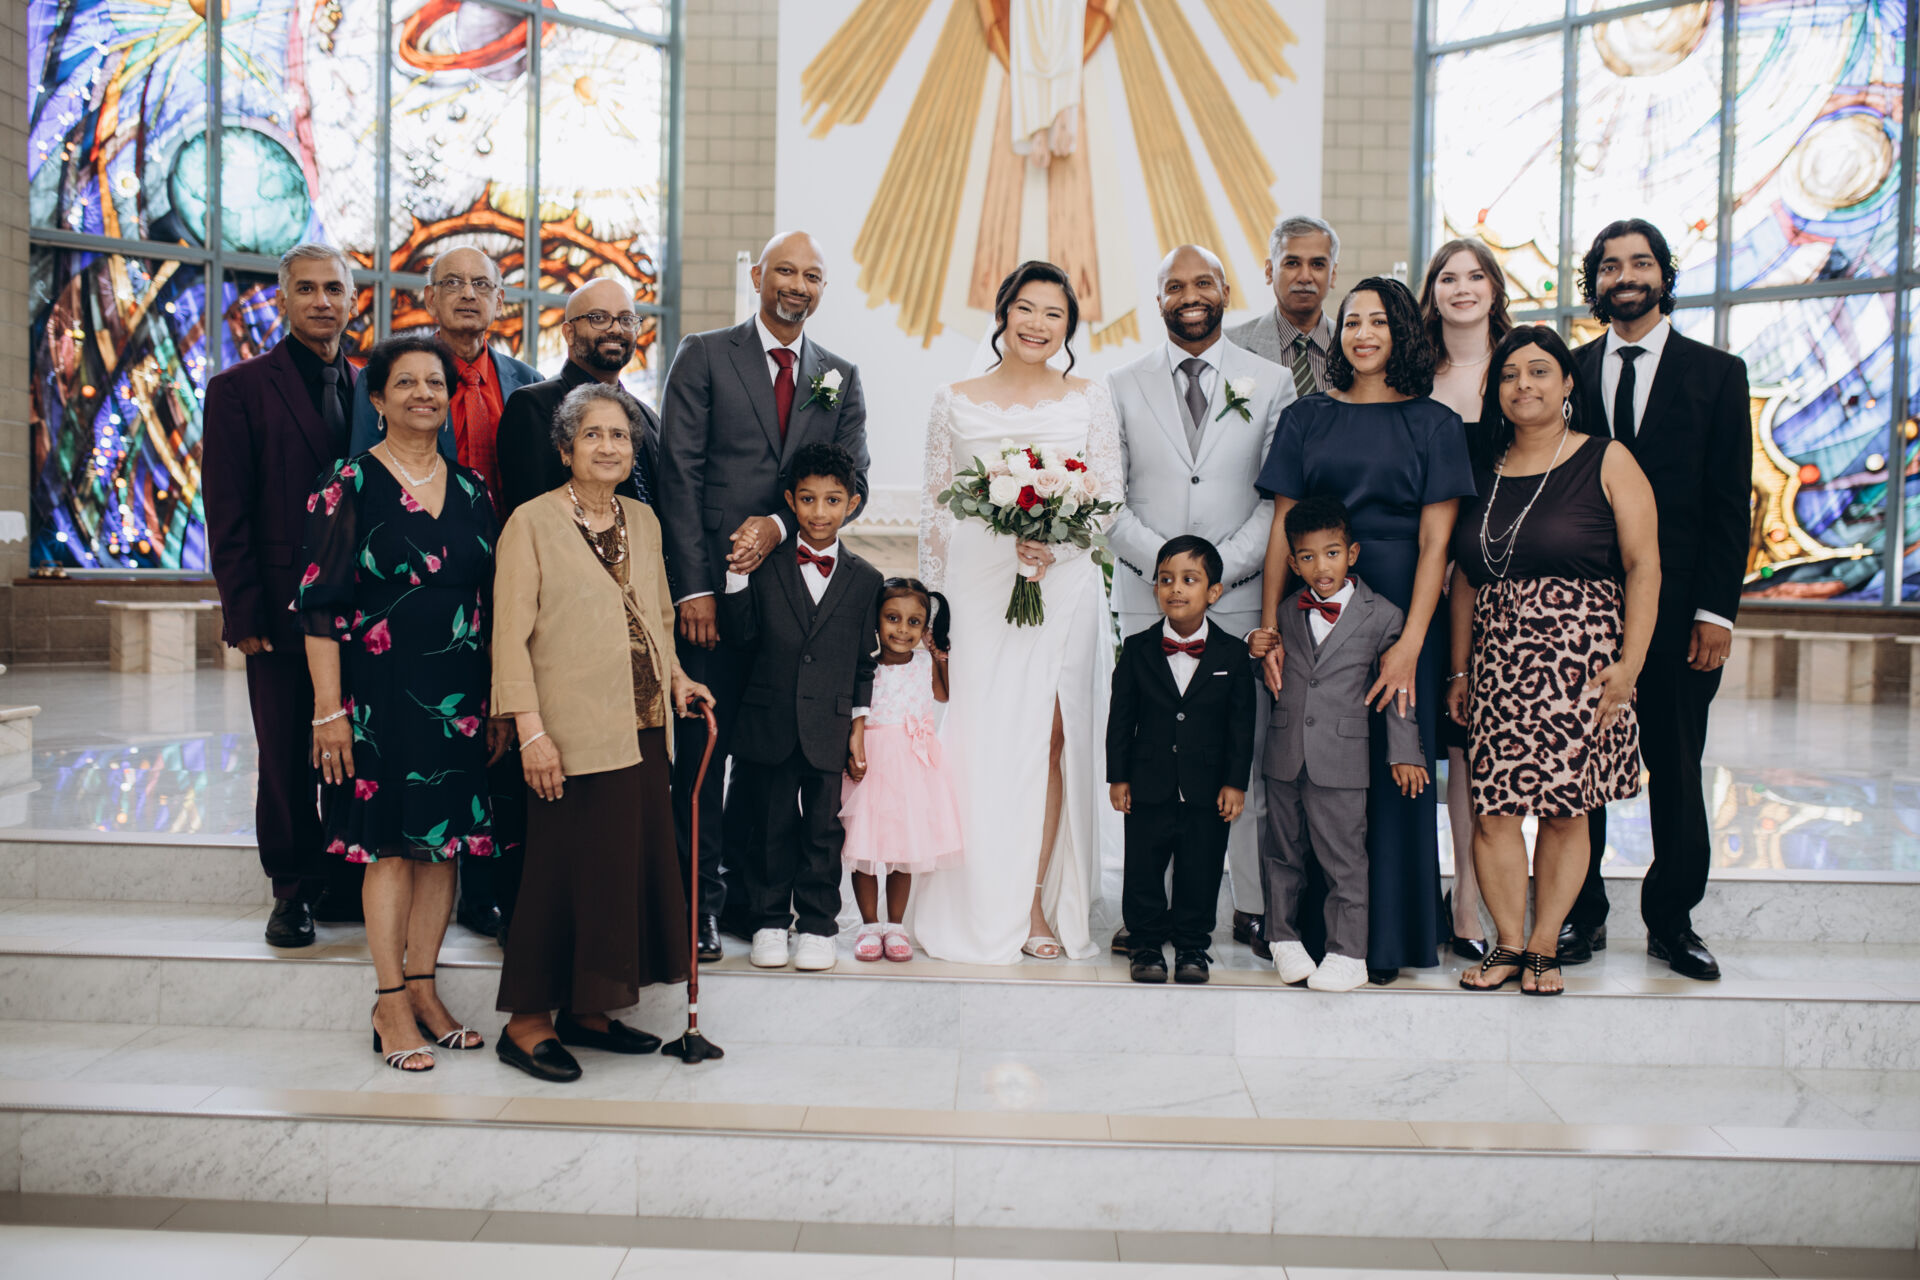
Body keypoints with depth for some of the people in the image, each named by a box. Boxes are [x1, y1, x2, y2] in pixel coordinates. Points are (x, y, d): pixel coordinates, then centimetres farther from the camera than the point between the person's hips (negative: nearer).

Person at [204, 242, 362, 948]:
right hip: (284, 610, -3)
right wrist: (244, 614, -9)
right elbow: (227, 516, -4)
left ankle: (351, 881, 19)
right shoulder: (239, 388, 0)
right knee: (287, 758, 5)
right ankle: (295, 890, 17)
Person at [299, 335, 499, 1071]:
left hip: (459, 693, 5)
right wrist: (329, 709, -12)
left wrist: (499, 695, 11)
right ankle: (391, 1004, 11)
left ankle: (423, 988, 20)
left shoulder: (471, 489, 9)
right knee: (391, 843, 0)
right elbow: (319, 604, -7)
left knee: (445, 839, 8)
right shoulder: (349, 487, -5)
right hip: (381, 690, -5)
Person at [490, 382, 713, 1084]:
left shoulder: (643, 521, 14)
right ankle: (526, 1022, 11)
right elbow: (511, 636, -9)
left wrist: (675, 676, 6)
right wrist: (531, 730, -16)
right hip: (573, 735, -7)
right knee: (567, 865, -3)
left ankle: (585, 1012, 22)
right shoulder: (533, 523, -5)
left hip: (642, 729, 7)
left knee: (632, 862, 9)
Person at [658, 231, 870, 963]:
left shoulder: (840, 378, 15)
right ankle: (700, 900, 6)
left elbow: (852, 482, 6)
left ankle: (752, 894, 18)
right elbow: (680, 473, -3)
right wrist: (693, 585, -11)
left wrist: (780, 525, -13)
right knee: (704, 746, -3)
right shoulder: (704, 356, 4)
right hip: (713, 586, -3)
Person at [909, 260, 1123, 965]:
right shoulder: (955, 403, 9)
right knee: (982, 739, -2)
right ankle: (982, 910, 8)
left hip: (1065, 585, 0)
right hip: (978, 590, 0)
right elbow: (935, 506, 9)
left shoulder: (1090, 400, 8)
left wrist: (1053, 541, -15)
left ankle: (1035, 903, 5)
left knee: (1048, 738, -3)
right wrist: (931, 600, 3)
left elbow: (1111, 493, 3)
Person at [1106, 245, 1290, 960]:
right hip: (1147, 599, 1)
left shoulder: (1270, 384, 9)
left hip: (1241, 598, 0)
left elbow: (1280, 497, 3)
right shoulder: (1123, 388, 11)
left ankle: (1253, 907, 10)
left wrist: (1222, 566, -9)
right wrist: (1163, 560, -9)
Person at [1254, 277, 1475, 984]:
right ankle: (1317, 932, 13)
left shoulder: (1433, 424, 4)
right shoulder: (1306, 418, 10)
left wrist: (1410, 643, -13)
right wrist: (1269, 630, -4)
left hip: (1399, 615, -1)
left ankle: (1386, 939, 13)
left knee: (1390, 768, 2)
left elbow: (1435, 542, -3)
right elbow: (1282, 529, 5)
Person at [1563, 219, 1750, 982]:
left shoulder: (1716, 374, 6)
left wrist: (1716, 610, -6)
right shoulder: (1568, 373, 9)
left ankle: (1672, 921, 18)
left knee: (1676, 769, 6)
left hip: (1676, 607, -1)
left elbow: (1730, 503, 1)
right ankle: (1582, 916, 17)